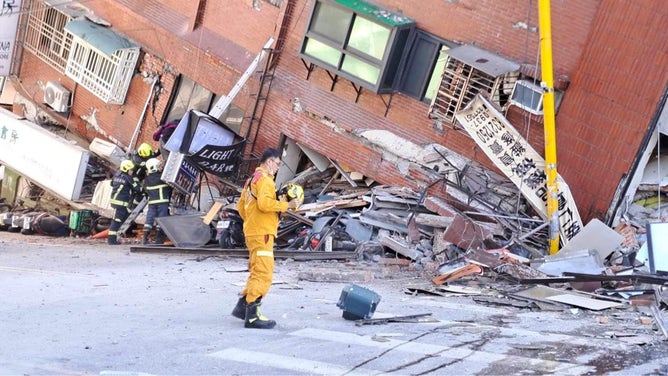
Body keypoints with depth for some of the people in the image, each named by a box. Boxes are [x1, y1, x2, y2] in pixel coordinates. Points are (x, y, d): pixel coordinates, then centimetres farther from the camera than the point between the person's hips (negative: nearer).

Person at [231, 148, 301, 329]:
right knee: (263, 274, -11)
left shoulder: (251, 180, 20)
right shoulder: (265, 179, -11)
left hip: (252, 232, 11)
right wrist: (288, 205, -18)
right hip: (262, 233, -11)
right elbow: (265, 203, -25)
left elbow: (241, 206, 23)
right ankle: (252, 316, -12)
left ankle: (242, 306, 21)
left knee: (256, 272, 19)